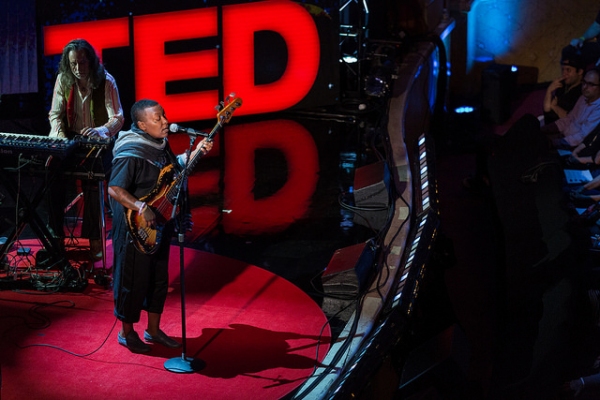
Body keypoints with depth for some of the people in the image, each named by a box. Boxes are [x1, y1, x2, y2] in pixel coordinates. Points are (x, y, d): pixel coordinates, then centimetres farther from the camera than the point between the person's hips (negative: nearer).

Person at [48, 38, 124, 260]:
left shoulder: (106, 81, -12)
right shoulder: (63, 80, -2)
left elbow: (117, 118, -18)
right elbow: (55, 114, 3)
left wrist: (100, 130, -38)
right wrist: (59, 136, -17)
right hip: (70, 141, 3)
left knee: (90, 177, -26)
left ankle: (93, 238, -11)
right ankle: (55, 236, -7)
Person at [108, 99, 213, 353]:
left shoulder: (161, 143, 4)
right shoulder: (130, 153, -23)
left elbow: (176, 168, 21)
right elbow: (115, 190, -25)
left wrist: (196, 153, 8)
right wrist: (142, 208, -32)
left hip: (159, 225, 9)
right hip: (135, 229, -9)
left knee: (159, 279, 17)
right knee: (134, 281, 5)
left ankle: (153, 330, 31)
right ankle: (127, 333, 24)